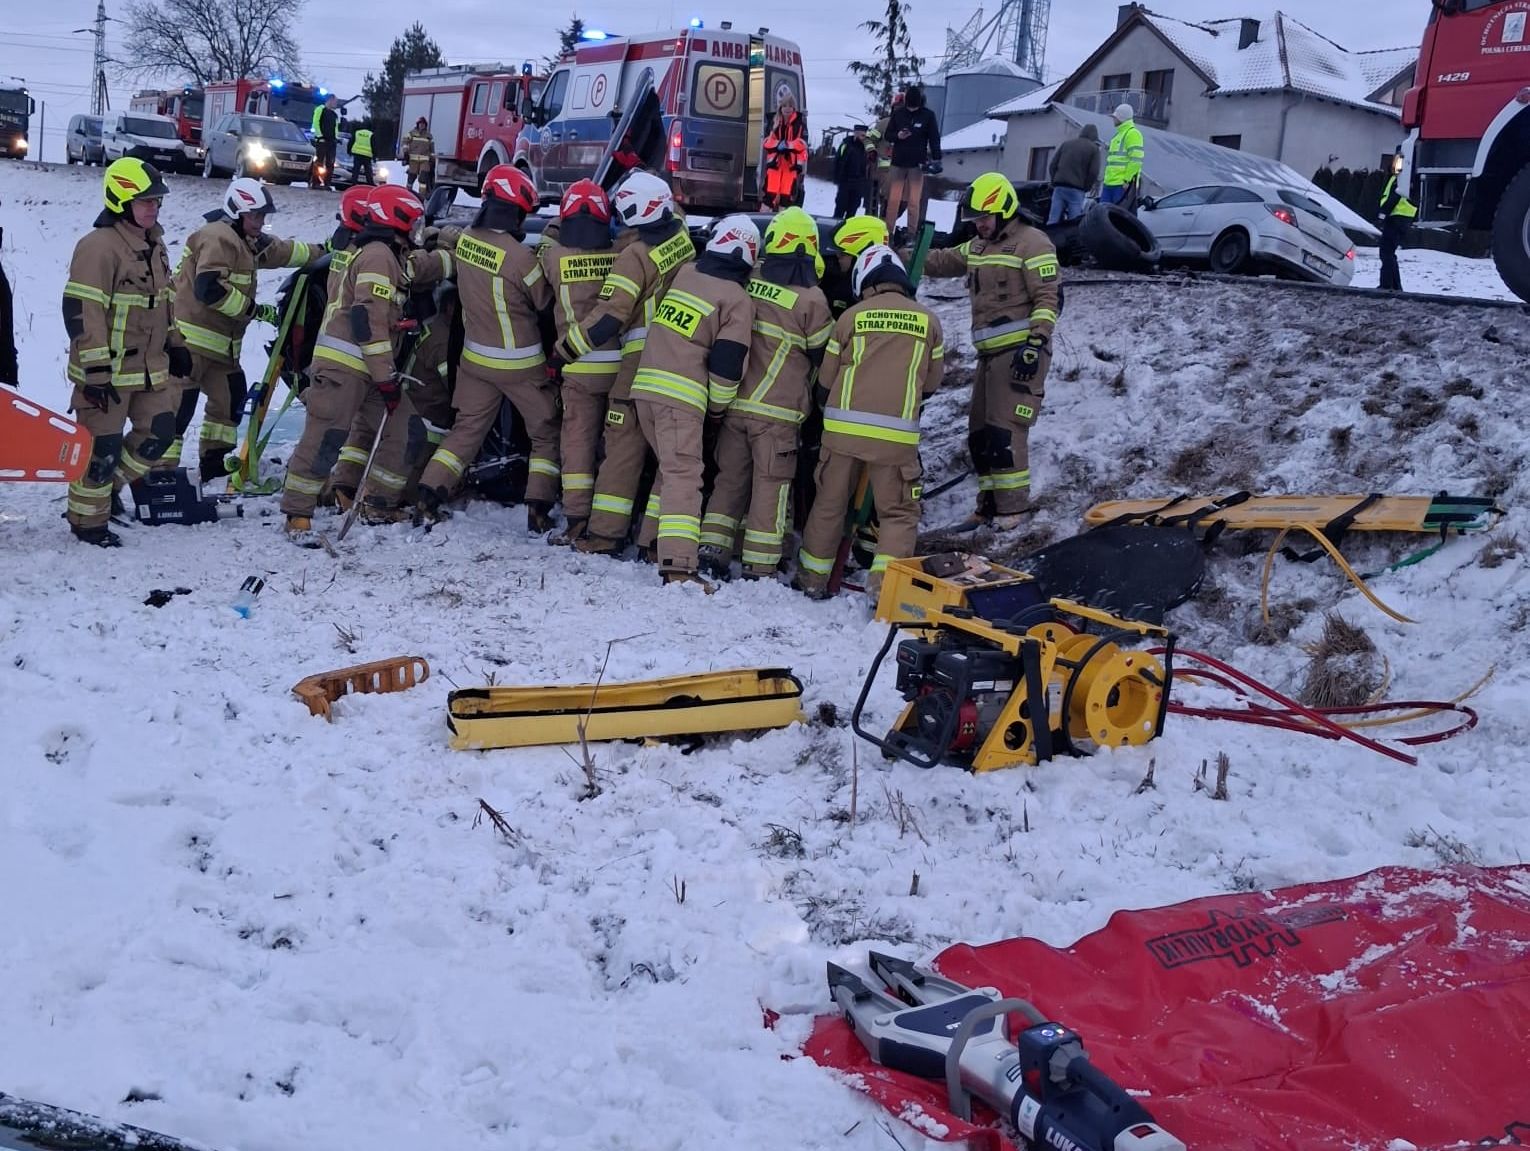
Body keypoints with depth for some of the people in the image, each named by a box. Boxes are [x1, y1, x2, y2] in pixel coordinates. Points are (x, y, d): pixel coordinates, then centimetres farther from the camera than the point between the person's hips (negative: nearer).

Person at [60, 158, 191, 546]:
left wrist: (174, 345, 23)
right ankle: (87, 520, 16)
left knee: (159, 434, 12)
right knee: (102, 448, -1)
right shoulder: (98, 246, -18)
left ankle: (107, 487, 31)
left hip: (150, 367, 9)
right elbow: (81, 311, -21)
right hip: (107, 371, -9)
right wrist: (96, 369, -22)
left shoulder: (153, 243, 11)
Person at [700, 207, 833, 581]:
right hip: (777, 411, -4)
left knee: (730, 478, 16)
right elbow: (822, 353, 1)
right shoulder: (810, 299, -10)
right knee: (771, 486, 4)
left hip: (734, 402, 4)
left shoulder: (748, 282, 1)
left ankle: (713, 550, 13)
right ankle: (758, 568, 6)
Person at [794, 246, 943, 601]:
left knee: (829, 504, 15)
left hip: (843, 425, 1)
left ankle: (812, 580, 24)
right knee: (899, 512, 8)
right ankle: (884, 586, -5)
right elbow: (932, 382, 15)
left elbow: (826, 380, 10)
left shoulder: (853, 316, 5)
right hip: (896, 434, -1)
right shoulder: (928, 320, 7)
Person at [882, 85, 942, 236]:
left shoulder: (928, 115, -1)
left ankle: (912, 234, 0)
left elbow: (934, 138, 0)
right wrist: (897, 136, -13)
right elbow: (888, 135, 9)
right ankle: (888, 231, 3)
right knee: (894, 199, 0)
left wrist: (936, 159, -8)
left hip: (917, 164, -2)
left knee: (914, 200, -2)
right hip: (898, 162, 2)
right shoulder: (898, 113, 3)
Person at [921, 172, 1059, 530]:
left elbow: (1046, 299, -13)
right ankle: (989, 505, 18)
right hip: (990, 353, 9)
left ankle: (1011, 510, -8)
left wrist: (1035, 343, -21)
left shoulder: (1032, 242, -7)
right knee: (980, 432, 10)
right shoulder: (978, 246, 19)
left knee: (1005, 431, -13)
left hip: (1020, 351, -9)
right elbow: (943, 261, 25)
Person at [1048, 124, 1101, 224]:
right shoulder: (1094, 148, 6)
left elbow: (1053, 164, 14)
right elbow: (1094, 172, -3)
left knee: (1053, 221, -2)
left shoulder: (1066, 143, 18)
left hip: (1059, 187, 4)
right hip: (1076, 189, -4)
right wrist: (1086, 188, 9)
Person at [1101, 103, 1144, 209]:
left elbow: (1135, 161, -17)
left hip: (1123, 184, -10)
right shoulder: (1119, 134, 24)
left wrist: (1127, 180, -21)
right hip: (1110, 183, 10)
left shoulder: (1133, 134, -7)